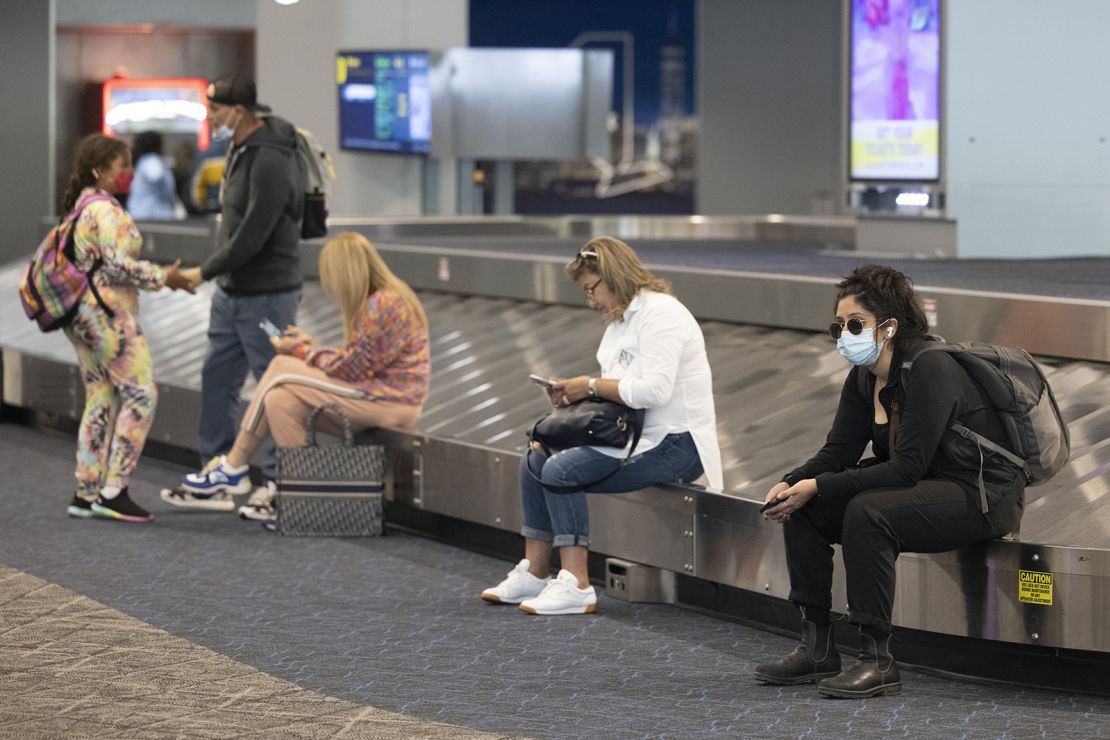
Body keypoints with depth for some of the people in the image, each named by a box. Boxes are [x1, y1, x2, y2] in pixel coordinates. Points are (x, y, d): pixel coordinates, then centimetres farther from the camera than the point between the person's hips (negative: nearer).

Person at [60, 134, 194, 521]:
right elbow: (118, 264, -22)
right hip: (107, 314, -10)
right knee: (140, 394, -6)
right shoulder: (106, 210, -15)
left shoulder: (83, 207, 16)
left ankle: (86, 493, 13)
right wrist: (163, 278, -12)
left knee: (100, 400, 12)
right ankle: (113, 492, -8)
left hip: (84, 315, 10)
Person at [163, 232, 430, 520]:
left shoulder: (385, 305, -18)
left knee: (282, 367, -12)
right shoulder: (380, 300, 14)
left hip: (390, 401, -9)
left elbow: (351, 367, -16)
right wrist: (310, 347, 8)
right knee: (280, 400, -6)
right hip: (374, 391, 9)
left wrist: (302, 351, -3)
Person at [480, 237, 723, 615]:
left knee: (562, 470, -23)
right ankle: (534, 573, 6)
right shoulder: (624, 318, 16)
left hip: (675, 443, -11)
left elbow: (654, 389, -27)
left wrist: (591, 386, -15)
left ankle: (576, 587, -23)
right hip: (636, 436, 11)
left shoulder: (660, 313, -15)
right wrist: (574, 393, 1)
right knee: (535, 461, 4)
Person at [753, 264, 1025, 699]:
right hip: (926, 487, 9)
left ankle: (878, 661, -26)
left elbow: (907, 468, -27)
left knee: (867, 512, -33)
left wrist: (817, 487, -28)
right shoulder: (863, 379, 3)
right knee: (801, 508, -5)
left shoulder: (931, 372, -23)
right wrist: (792, 483, -16)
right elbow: (839, 452, 5)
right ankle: (816, 649, -1)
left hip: (984, 495, -9)